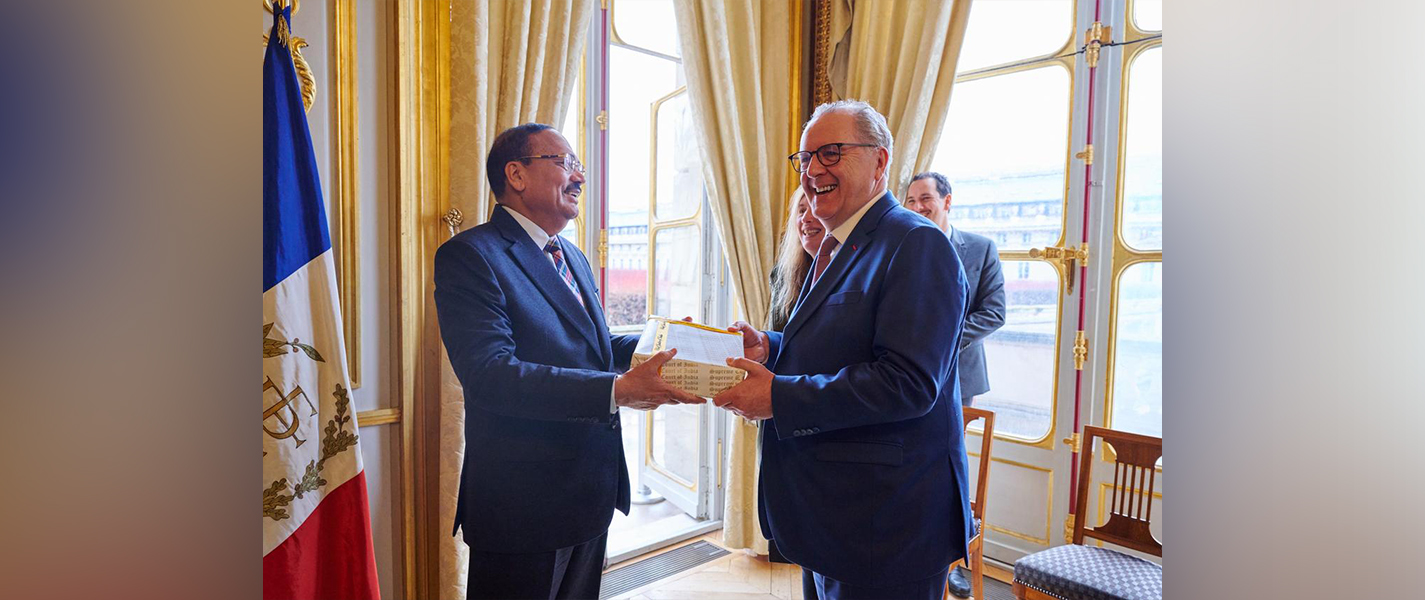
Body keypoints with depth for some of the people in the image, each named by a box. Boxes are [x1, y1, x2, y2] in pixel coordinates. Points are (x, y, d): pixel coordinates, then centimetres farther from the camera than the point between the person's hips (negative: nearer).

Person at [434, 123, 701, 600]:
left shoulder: (573, 258, 14)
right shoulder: (471, 255, -15)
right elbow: (491, 373, -27)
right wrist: (618, 390, -34)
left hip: (593, 496, 8)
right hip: (524, 505, -8)